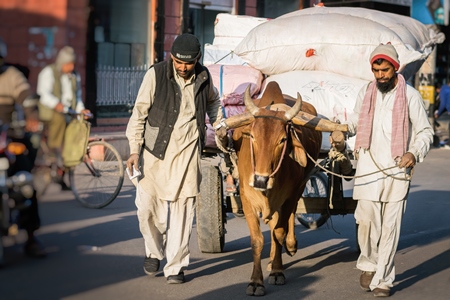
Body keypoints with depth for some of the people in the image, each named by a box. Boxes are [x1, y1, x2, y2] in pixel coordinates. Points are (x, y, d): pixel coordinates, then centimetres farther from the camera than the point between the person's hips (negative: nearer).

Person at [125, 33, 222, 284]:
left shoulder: (203, 77, 4)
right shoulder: (156, 74, -7)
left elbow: (213, 102, 28)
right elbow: (139, 113, -4)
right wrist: (135, 150, -9)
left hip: (187, 152, 2)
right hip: (155, 150, -2)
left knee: (183, 209, 1)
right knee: (147, 207, -1)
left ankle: (176, 266, 10)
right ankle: (154, 251, 27)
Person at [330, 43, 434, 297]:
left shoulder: (410, 96, -2)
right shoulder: (365, 93, 9)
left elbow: (425, 131, 2)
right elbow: (356, 121, 25)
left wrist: (414, 153, -15)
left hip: (397, 171, -2)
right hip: (368, 169, 3)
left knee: (390, 227, -1)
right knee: (367, 221, -2)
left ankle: (383, 279, 7)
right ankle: (369, 264, 24)